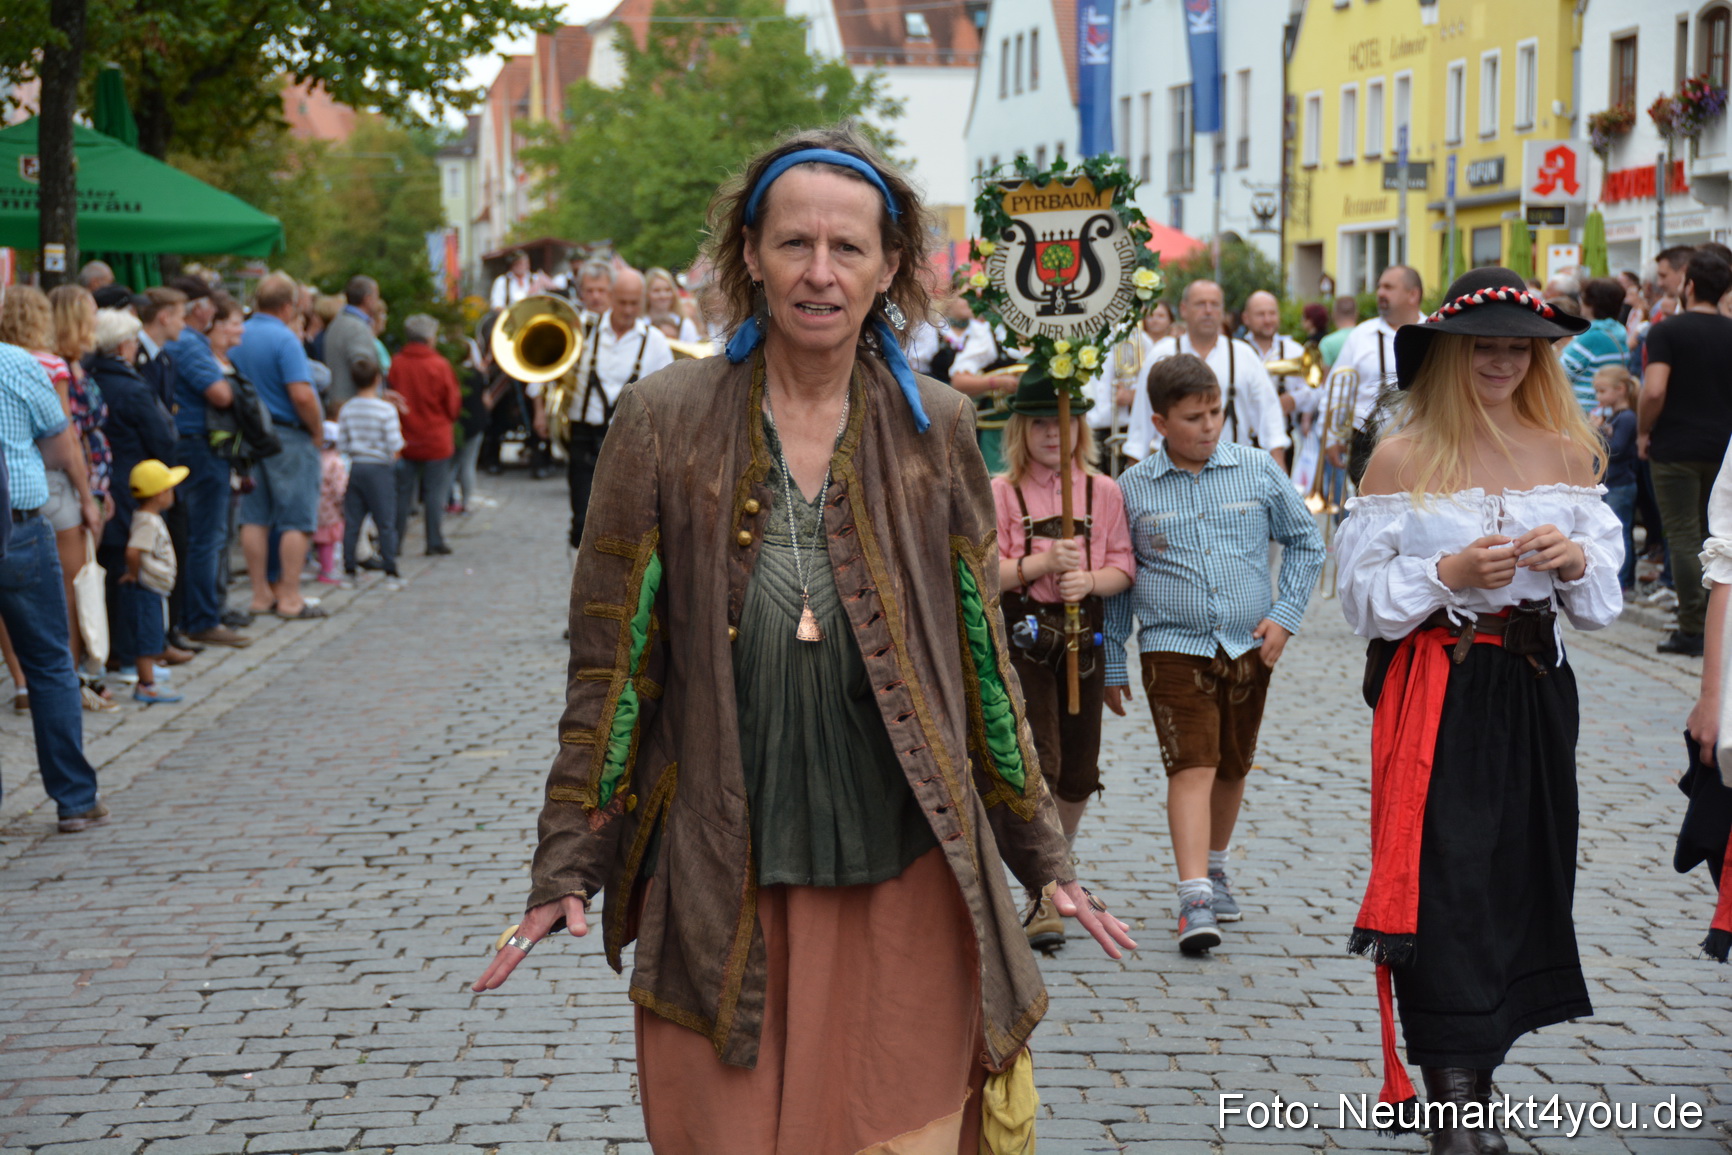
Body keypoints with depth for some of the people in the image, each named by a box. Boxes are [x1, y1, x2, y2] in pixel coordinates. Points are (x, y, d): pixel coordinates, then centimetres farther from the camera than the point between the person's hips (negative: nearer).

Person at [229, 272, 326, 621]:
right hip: (289, 435, -7)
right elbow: (302, 395, -23)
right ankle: (290, 597, 2)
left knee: (255, 517, 10)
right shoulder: (285, 339, -16)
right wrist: (318, 431, -9)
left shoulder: (237, 338, 4)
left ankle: (260, 593, 15)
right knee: (295, 520, 1)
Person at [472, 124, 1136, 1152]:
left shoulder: (935, 430, 5)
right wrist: (568, 868, -2)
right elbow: (612, 662, 1)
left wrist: (1043, 856, 11)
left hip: (907, 883, 1)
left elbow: (981, 659, 11)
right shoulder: (665, 421, 0)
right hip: (722, 890, -1)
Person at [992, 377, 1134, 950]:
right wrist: (1044, 563, -20)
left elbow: (1123, 565, 5)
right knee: (1036, 764, -13)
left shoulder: (1104, 492, 7)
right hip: (1020, 638, -3)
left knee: (1078, 773, 10)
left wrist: (1091, 580, -16)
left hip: (1083, 636, 3)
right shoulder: (1000, 493, -1)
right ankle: (1043, 898, -10)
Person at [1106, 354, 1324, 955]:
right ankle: (1195, 897, -18)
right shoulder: (1133, 489, 0)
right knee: (1191, 767, -14)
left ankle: (1214, 868, 37)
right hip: (1174, 646, -2)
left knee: (1232, 768, 15)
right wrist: (1111, 665, 9)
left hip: (1249, 647, 3)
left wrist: (1285, 614, 2)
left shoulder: (1259, 471, 2)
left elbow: (1304, 540, 13)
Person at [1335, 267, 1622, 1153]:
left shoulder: (1566, 451, 8)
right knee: (1445, 887, -7)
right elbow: (1364, 598, -3)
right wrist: (1450, 573, -17)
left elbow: (1604, 599, 10)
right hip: (1437, 692, -4)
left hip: (1535, 690, 4)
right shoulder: (1403, 458, -3)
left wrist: (1574, 559, -11)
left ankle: (1476, 1082, 22)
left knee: (1522, 876, 7)